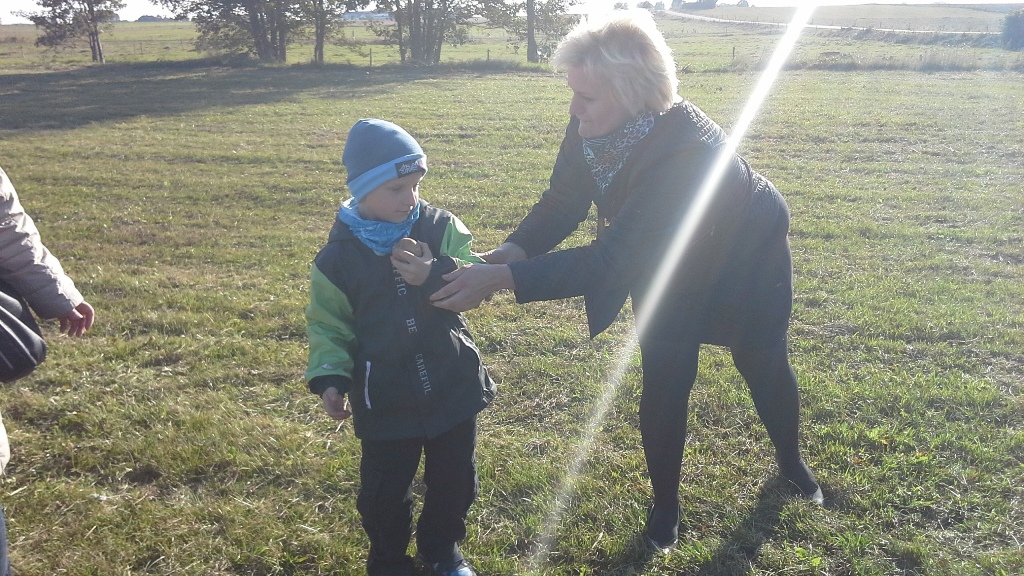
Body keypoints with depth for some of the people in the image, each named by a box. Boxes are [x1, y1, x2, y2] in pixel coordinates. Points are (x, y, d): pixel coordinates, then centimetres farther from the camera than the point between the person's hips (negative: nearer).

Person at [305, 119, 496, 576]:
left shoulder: (442, 229, -6)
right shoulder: (338, 257, -8)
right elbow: (328, 326, 0)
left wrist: (436, 276, -30)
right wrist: (329, 377, -13)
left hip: (453, 388, 2)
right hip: (385, 401, -1)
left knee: (454, 479, 18)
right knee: (385, 490, 12)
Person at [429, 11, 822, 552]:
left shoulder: (687, 150, -46)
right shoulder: (590, 124, -27)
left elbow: (613, 257, -48)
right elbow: (562, 203, -15)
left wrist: (501, 278, -53)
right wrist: (511, 250, -35)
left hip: (745, 259, -4)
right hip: (666, 264, 4)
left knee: (764, 366, 16)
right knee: (664, 383, 1)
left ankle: (791, 461, 47)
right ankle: (665, 503, 25)